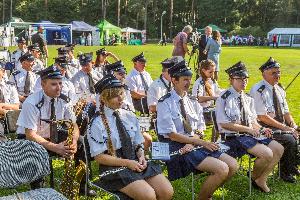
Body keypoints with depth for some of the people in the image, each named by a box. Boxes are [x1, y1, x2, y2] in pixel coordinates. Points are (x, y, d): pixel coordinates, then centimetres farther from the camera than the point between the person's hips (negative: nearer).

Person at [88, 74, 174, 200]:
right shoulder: (97, 124, -7)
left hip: (136, 162, 5)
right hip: (113, 167, -5)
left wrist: (141, 156, -7)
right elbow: (99, 157, -10)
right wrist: (127, 163, -17)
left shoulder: (130, 117, 9)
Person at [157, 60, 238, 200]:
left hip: (195, 143, 7)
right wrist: (202, 143, -14)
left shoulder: (193, 103, 12)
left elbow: (199, 130, 10)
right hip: (177, 147, -7)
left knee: (233, 165, -6)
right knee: (222, 169, -21)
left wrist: (191, 144, -13)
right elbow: (172, 135, -13)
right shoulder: (165, 103, -8)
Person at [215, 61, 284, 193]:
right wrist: (249, 129, -19)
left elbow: (253, 121, 15)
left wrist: (261, 129, -8)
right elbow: (224, 124, -19)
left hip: (251, 133, 8)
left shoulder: (248, 99, 13)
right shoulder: (224, 98, -12)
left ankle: (261, 180, 9)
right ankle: (254, 178, 7)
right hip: (233, 137, -8)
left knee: (279, 149, -2)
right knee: (266, 153, -22)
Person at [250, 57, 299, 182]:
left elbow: (286, 112, 13)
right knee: (290, 140, -24)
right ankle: (285, 172, -5)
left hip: (281, 126, 8)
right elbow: (262, 117, -20)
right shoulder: (258, 91, -15)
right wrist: (285, 128, -21)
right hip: (264, 129, -8)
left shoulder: (279, 90, 10)